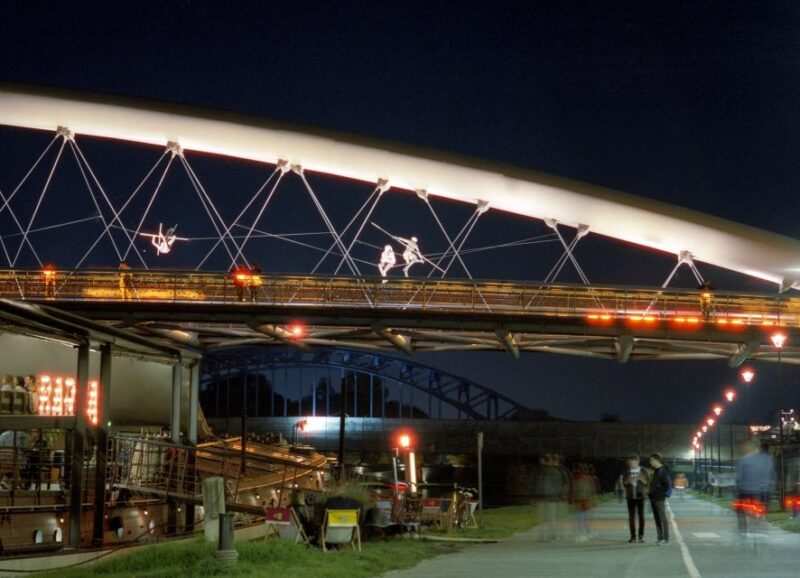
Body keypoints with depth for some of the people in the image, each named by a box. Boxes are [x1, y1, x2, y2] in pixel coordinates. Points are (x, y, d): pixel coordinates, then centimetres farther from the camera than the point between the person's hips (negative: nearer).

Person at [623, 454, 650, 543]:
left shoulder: (643, 471, 2)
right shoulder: (627, 472, 7)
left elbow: (647, 482, 0)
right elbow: (624, 483, 9)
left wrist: (640, 479, -18)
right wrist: (628, 481, -13)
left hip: (640, 496, -2)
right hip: (630, 496, 2)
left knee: (641, 515, -2)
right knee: (631, 516, 1)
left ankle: (641, 536, 4)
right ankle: (633, 536, 5)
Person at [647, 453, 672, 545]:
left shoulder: (662, 471, -11)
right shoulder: (653, 471, 15)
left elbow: (667, 484, -14)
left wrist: (665, 496, -16)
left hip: (660, 498, -9)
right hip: (653, 498, 9)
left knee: (663, 518, -5)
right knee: (656, 519, 10)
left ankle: (666, 538, -1)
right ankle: (659, 538, 15)